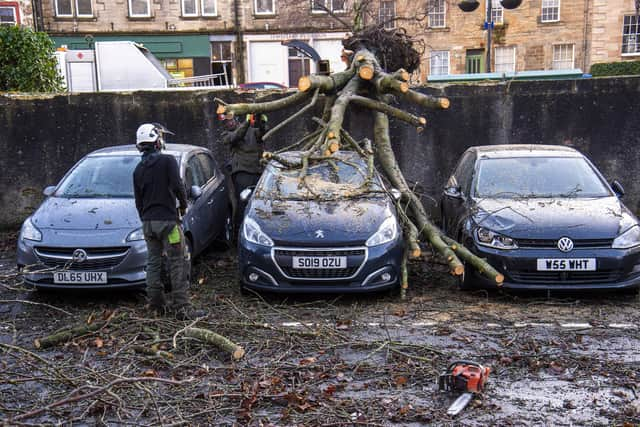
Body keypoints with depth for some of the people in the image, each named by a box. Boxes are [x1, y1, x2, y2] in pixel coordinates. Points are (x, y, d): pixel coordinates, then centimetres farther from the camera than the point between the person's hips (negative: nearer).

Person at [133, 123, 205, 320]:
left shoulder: (138, 169, 11)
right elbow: (177, 186, -16)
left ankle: (157, 304, 20)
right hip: (167, 219, -6)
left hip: (147, 222, 7)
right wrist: (183, 206, 2)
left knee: (153, 263, 14)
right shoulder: (167, 161, -8)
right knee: (176, 264, -5)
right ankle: (182, 308, -6)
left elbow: (138, 201, 14)